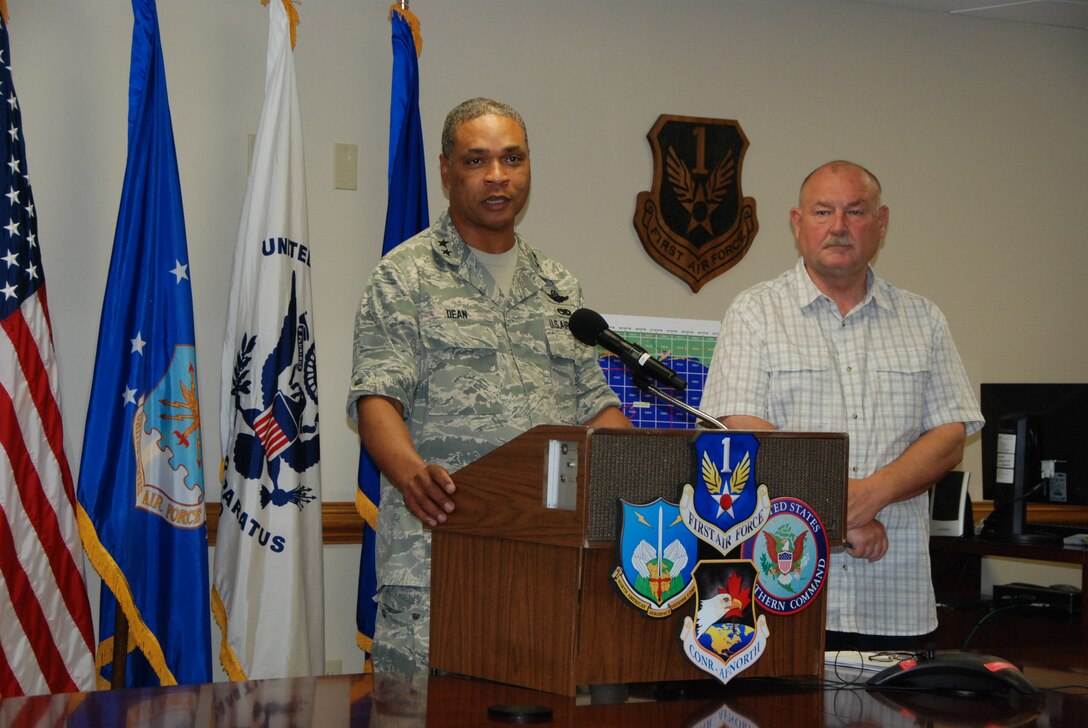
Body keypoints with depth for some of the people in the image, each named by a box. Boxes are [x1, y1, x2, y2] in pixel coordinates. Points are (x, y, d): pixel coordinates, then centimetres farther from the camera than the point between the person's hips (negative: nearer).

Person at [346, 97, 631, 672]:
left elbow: (594, 405, 21)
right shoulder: (407, 276, 3)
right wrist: (413, 474, -29)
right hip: (438, 553, -4)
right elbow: (377, 399, -8)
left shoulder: (556, 285, 21)